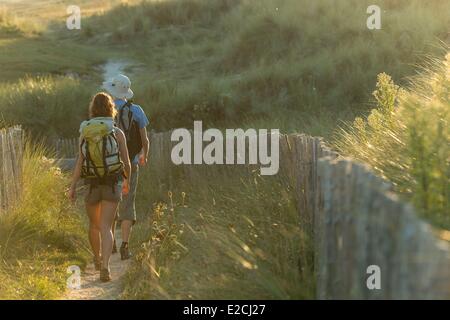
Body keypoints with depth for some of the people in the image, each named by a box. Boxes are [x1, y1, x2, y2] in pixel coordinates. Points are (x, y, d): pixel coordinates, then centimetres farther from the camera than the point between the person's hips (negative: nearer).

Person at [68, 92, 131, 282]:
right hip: (112, 185, -2)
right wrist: (127, 180, 17)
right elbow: (126, 162, -1)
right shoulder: (117, 133, -5)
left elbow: (80, 161, -9)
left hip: (91, 185, 2)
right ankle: (104, 267, -24)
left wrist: (72, 187, -7)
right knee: (105, 228, -7)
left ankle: (97, 259, 42)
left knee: (94, 224, 23)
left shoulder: (84, 132, -2)